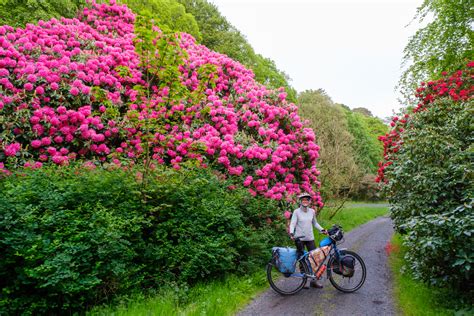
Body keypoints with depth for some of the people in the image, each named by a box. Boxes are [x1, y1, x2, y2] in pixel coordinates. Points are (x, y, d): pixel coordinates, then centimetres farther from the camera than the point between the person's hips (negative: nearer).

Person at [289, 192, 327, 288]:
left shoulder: (312, 211, 6)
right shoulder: (296, 212, -6)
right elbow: (292, 224, -10)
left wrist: (322, 230, 6)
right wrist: (291, 233, -27)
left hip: (310, 238, 4)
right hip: (300, 238, -3)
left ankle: (314, 280, 14)